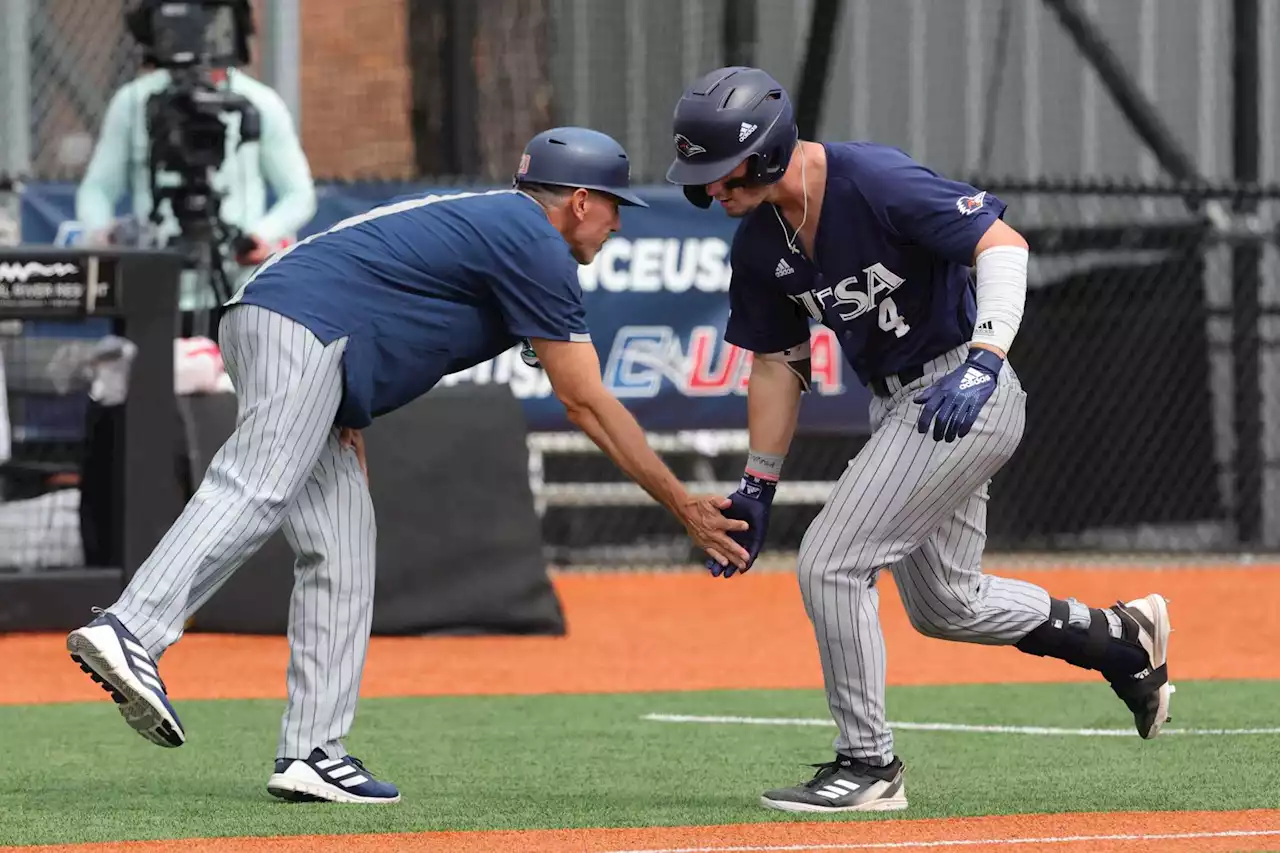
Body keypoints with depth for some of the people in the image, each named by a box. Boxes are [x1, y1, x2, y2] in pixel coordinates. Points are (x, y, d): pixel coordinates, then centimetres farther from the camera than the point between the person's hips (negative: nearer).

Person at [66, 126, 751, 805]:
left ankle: (310, 752, 2)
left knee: (341, 556, 7)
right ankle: (127, 633, -46)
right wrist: (683, 507, 3)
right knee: (253, 493, -27)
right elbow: (586, 403, -1)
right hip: (301, 323, -10)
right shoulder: (537, 245, 0)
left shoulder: (484, 218, 29)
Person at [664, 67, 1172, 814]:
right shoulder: (760, 242, 1)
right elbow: (776, 363, 12)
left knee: (831, 562, -14)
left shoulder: (873, 180, -23)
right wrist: (758, 487, 10)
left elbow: (1003, 242, -27)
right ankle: (1123, 638, 40)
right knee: (944, 605, 20)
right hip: (897, 406, 9)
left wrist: (983, 360, -38)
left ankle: (867, 764, -3)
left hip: (965, 397, -9)